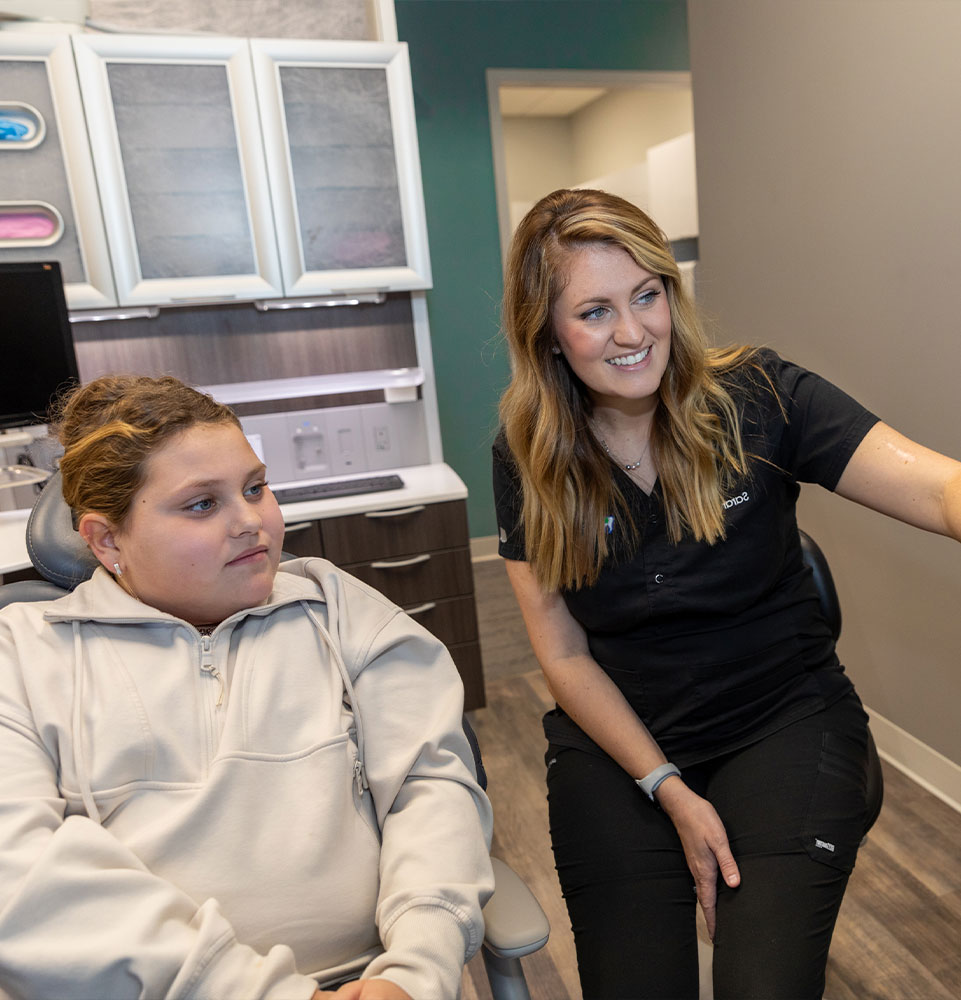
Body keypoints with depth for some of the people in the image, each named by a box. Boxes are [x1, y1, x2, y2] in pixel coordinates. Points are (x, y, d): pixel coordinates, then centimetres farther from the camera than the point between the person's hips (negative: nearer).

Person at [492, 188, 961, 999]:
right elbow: (564, 654, -4)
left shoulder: (755, 398, -11)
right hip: (616, 739, 2)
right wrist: (668, 789, -10)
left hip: (785, 721, -1)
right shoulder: (529, 456, -7)